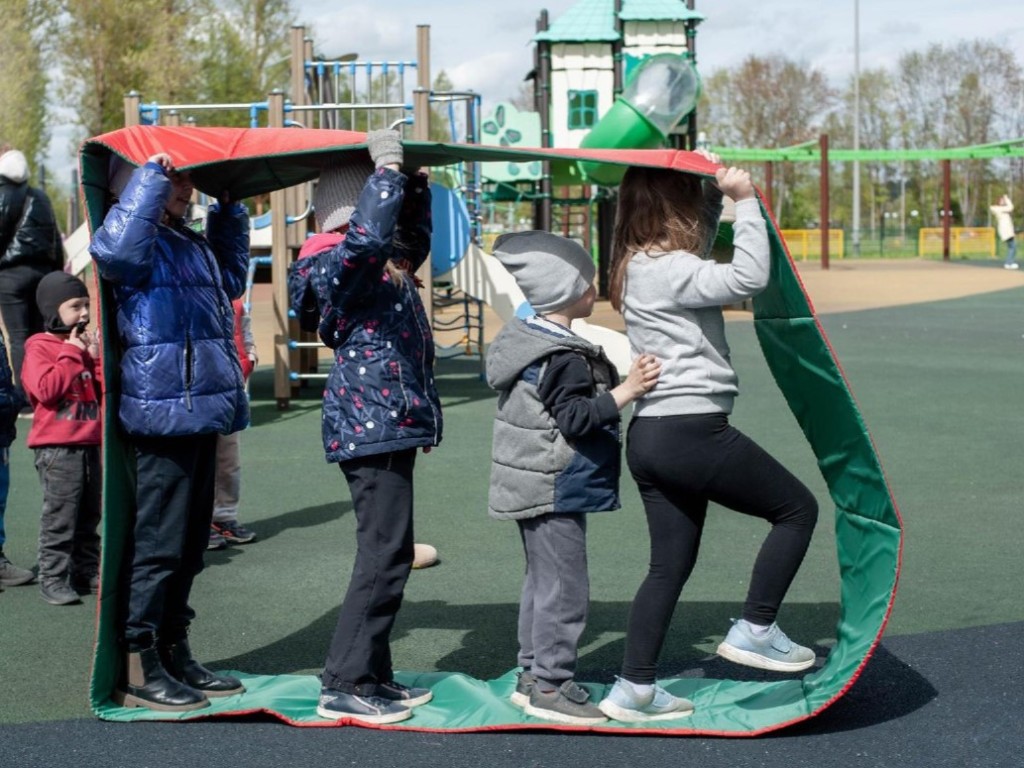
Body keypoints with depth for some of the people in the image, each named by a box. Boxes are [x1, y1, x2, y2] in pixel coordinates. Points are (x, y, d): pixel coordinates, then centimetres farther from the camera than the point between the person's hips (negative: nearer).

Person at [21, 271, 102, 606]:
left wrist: (96, 358, -1)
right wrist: (72, 354, -14)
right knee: (60, 517, -6)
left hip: (92, 443, 7)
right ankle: (53, 578, -1)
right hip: (57, 447, -7)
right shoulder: (39, 347, -6)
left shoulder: (85, 342, 15)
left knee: (90, 515, 12)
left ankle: (87, 572, 20)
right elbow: (46, 389, -21)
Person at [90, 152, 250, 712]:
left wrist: (229, 211, 29)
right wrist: (150, 178, -25)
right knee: (158, 542, -5)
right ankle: (136, 668, 3)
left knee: (189, 543, 15)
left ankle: (173, 654, 25)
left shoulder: (191, 243, 20)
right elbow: (114, 249, -35)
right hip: (163, 412, -10)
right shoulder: (142, 242, -10)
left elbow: (231, 280, 37)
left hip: (199, 413, 10)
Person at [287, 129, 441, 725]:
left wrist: (415, 183, 23)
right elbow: (369, 234, -33)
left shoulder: (388, 267, 17)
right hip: (373, 427, -11)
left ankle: (373, 676, 20)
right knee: (385, 555, -10)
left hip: (390, 426, 11)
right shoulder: (340, 263, -12)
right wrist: (388, 168, -22)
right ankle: (344, 686, -5)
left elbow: (413, 238, 37)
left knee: (389, 554, 13)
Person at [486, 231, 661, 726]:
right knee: (563, 587, -5)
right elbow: (574, 419, -25)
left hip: (532, 489, 11)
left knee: (542, 582, 18)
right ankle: (550, 687, 1)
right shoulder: (564, 357, -19)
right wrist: (624, 392, -27)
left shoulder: (525, 340, 12)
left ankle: (532, 674, 26)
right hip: (554, 491, -11)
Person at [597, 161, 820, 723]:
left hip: (652, 436, 9)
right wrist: (745, 199, -18)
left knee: (670, 563, 13)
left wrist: (716, 193, 17)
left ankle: (633, 689, 13)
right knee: (797, 508, 7)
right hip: (692, 430, -9)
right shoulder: (668, 270, -15)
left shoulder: (641, 265, 13)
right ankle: (754, 631, 10)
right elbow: (749, 277, -28)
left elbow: (698, 245, 32)